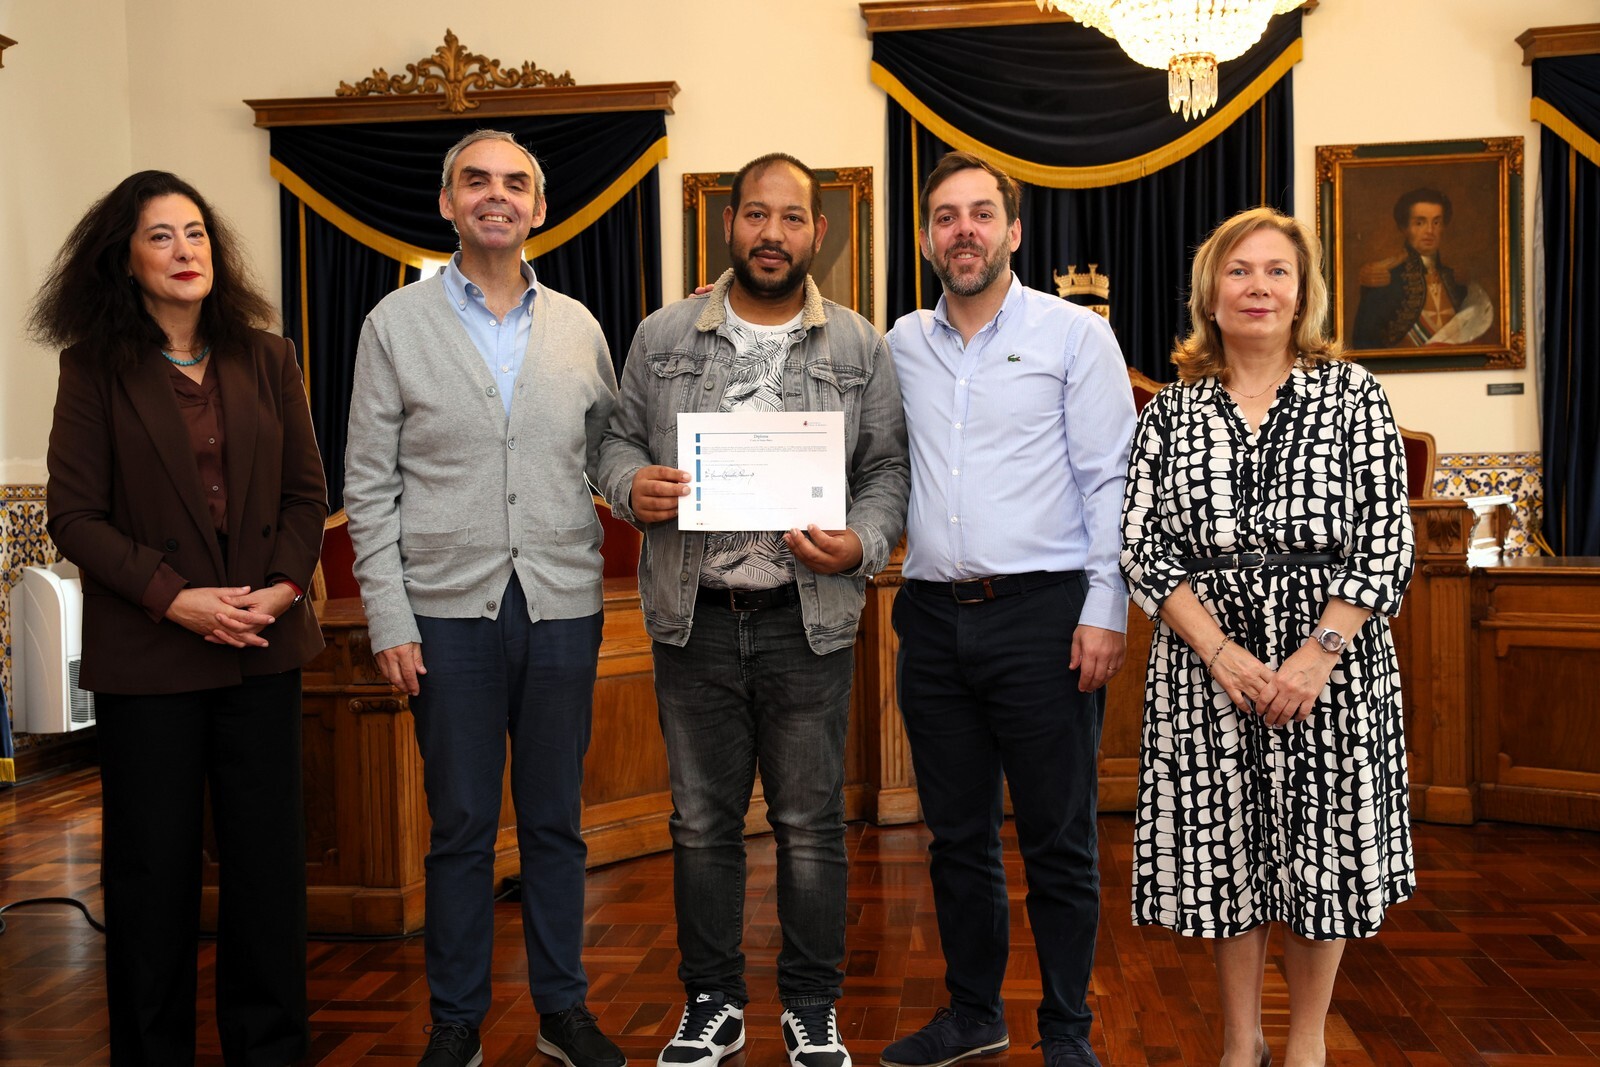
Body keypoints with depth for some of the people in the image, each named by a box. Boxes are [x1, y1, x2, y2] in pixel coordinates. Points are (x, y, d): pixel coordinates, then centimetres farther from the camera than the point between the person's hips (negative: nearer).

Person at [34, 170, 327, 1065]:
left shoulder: (267, 360, 8)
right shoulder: (96, 367, 0)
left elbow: (306, 492, 8)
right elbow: (75, 514, -4)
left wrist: (285, 586, -8)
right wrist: (172, 597, -14)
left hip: (263, 647, 3)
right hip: (148, 652, -2)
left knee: (269, 856, 7)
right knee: (154, 863, 6)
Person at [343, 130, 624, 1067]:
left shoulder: (578, 327, 8)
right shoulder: (396, 323, 2)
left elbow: (605, 456, 14)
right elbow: (370, 484, 0)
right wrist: (389, 617, -6)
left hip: (563, 604, 2)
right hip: (451, 608, -2)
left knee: (556, 822, 11)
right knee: (461, 828, 7)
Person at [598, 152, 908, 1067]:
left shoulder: (861, 347, 5)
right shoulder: (664, 336, 7)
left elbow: (888, 469, 6)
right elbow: (620, 438, 11)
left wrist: (861, 546, -12)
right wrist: (632, 486, -11)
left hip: (809, 620, -1)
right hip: (695, 615, 1)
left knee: (811, 823, 7)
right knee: (703, 820, 11)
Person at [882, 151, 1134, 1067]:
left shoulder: (1074, 334, 1)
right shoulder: (902, 345, 12)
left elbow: (1110, 480, -3)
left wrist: (1106, 610, -10)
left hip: (1042, 613, -4)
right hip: (935, 616, 4)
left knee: (1058, 842, 3)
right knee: (958, 833, 13)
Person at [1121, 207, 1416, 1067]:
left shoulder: (1353, 394, 3)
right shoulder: (1171, 411, 6)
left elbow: (1387, 541, -4)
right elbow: (1143, 545, -1)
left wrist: (1316, 655, -14)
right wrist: (1223, 654, -12)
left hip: (1330, 663, -1)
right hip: (1206, 664, 1)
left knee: (1322, 845, 7)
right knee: (1223, 850, 7)